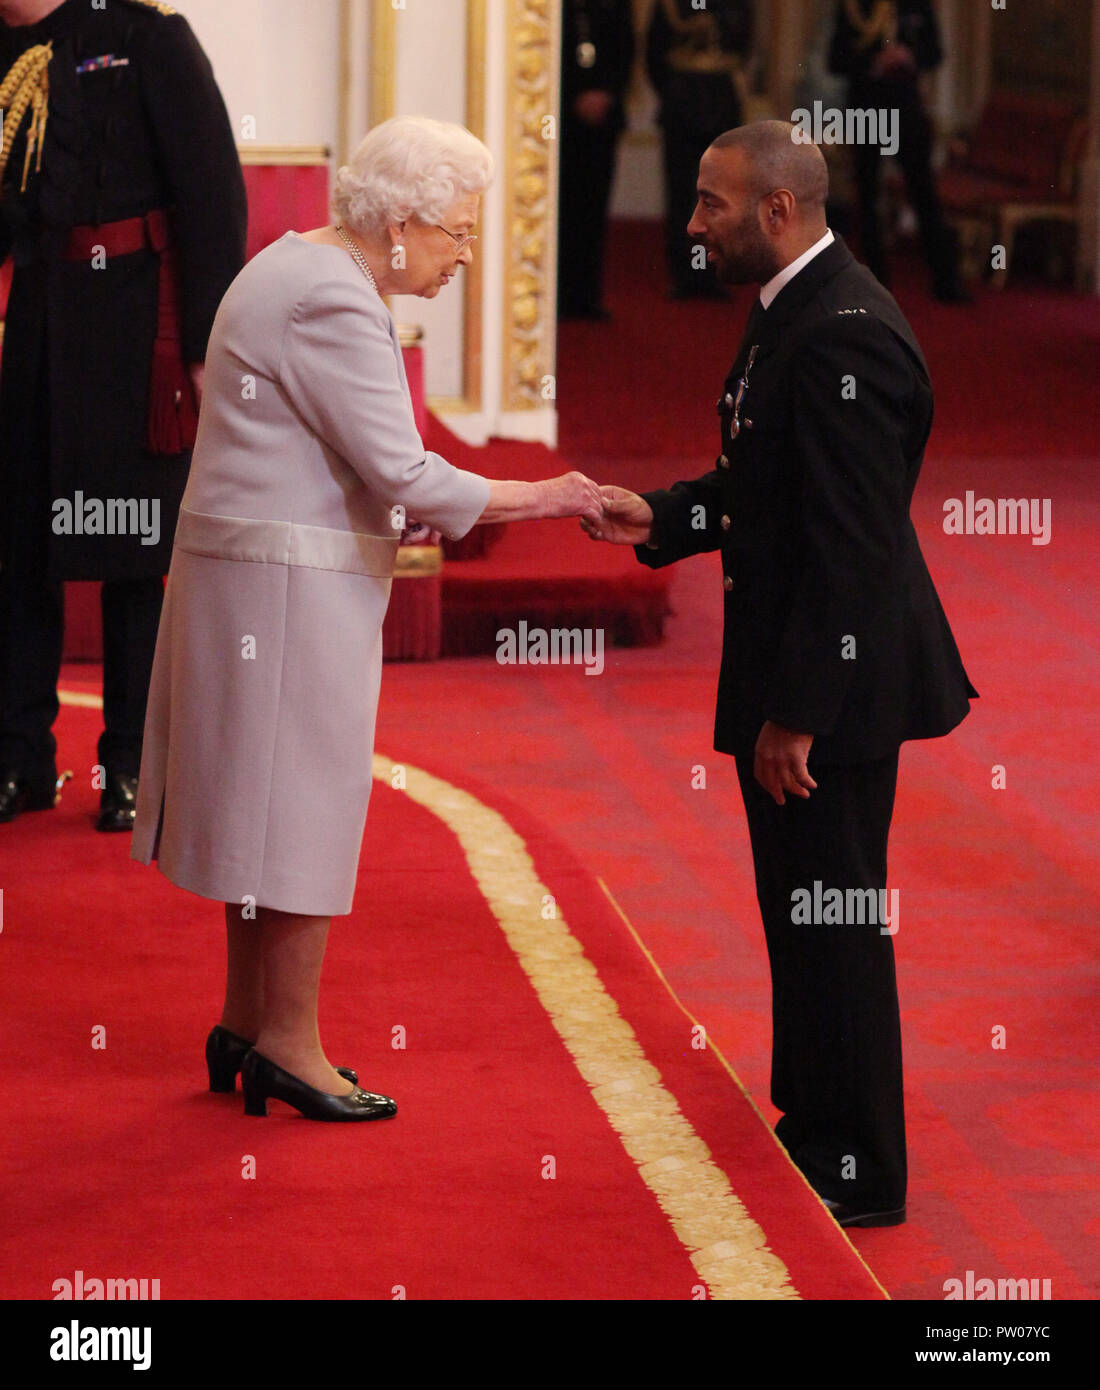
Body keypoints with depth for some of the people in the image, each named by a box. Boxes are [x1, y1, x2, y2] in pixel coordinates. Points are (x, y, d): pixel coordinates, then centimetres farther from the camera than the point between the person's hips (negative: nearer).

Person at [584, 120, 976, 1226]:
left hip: (837, 679, -10)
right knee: (799, 914, 20)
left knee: (834, 920, -1)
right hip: (793, 673, 11)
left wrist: (796, 713, -23)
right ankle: (808, 1123, 34)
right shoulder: (794, 313, 10)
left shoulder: (844, 335, -24)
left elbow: (849, 544, -25)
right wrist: (659, 517, 2)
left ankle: (858, 1174, 9)